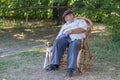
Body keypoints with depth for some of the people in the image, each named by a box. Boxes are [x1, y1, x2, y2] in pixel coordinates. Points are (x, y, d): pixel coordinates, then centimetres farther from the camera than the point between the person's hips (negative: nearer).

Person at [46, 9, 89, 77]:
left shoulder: (80, 21, 21)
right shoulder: (64, 25, 37)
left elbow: (83, 29, -2)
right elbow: (59, 34, 24)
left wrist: (71, 31, -12)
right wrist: (58, 38, 0)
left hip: (76, 39, -4)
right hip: (65, 38, 5)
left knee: (73, 46, -39)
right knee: (57, 42, -29)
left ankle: (70, 68, -46)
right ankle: (55, 64, -35)